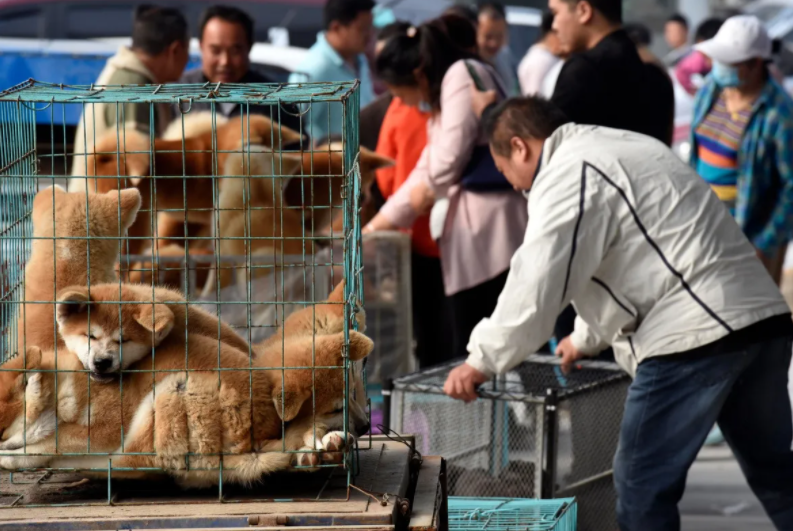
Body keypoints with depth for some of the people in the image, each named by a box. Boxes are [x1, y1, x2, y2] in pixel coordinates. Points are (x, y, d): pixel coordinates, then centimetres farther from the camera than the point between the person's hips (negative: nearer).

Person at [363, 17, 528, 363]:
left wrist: (428, 189, 7)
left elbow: (451, 156, -14)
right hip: (472, 224, 10)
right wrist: (380, 223, 31)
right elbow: (427, 170, 32)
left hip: (489, 224, -10)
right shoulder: (444, 95, 26)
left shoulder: (462, 75, -6)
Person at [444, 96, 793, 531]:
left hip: (694, 336, -10)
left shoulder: (567, 177, -7)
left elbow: (534, 286, -10)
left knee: (642, 487, -1)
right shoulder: (627, 148, 25)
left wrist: (482, 361, 1)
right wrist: (587, 339, 45)